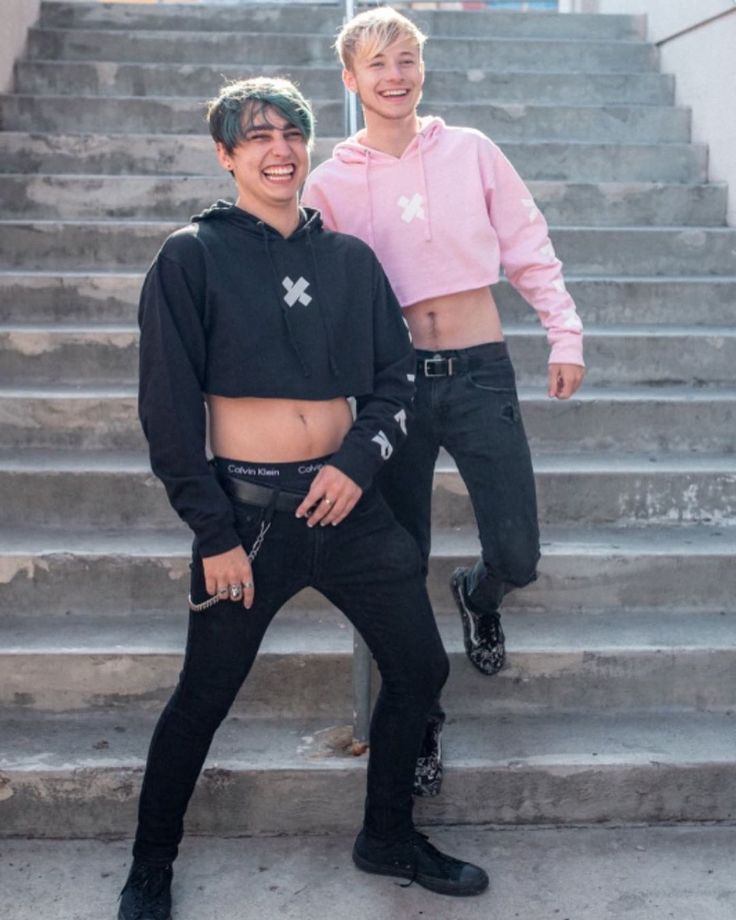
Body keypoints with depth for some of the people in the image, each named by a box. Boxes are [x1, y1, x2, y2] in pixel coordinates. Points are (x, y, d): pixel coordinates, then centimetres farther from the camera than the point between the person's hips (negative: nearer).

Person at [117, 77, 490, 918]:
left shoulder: (350, 257, 7)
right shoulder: (192, 256, -5)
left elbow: (395, 376, 11)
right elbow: (169, 406, -7)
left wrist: (359, 459, -8)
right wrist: (214, 533, -10)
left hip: (347, 500, 4)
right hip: (247, 509, -4)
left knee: (420, 667, 9)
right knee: (203, 699, 7)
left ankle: (388, 837, 32)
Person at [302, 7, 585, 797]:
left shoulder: (471, 152, 2)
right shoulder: (332, 181, 1)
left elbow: (529, 247, 7)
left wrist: (565, 335, 3)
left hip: (479, 372, 0)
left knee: (517, 559, -1)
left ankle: (477, 595, 38)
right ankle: (418, 718, 27)